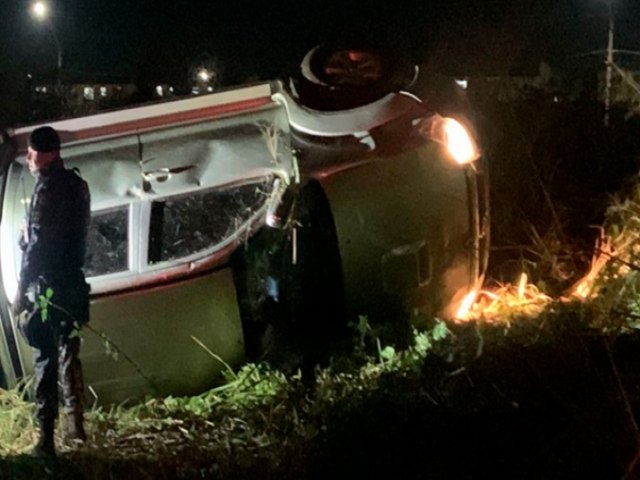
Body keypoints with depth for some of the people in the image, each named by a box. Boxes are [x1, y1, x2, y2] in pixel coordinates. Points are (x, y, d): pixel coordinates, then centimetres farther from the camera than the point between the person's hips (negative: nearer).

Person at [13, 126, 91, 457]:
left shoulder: (48, 187, -13)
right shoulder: (78, 185, 12)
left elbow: (37, 243, -18)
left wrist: (21, 289, -15)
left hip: (47, 285, -8)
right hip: (72, 282, 8)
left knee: (46, 359, -7)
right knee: (68, 353, 19)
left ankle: (47, 438, -9)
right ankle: (75, 424, 24)